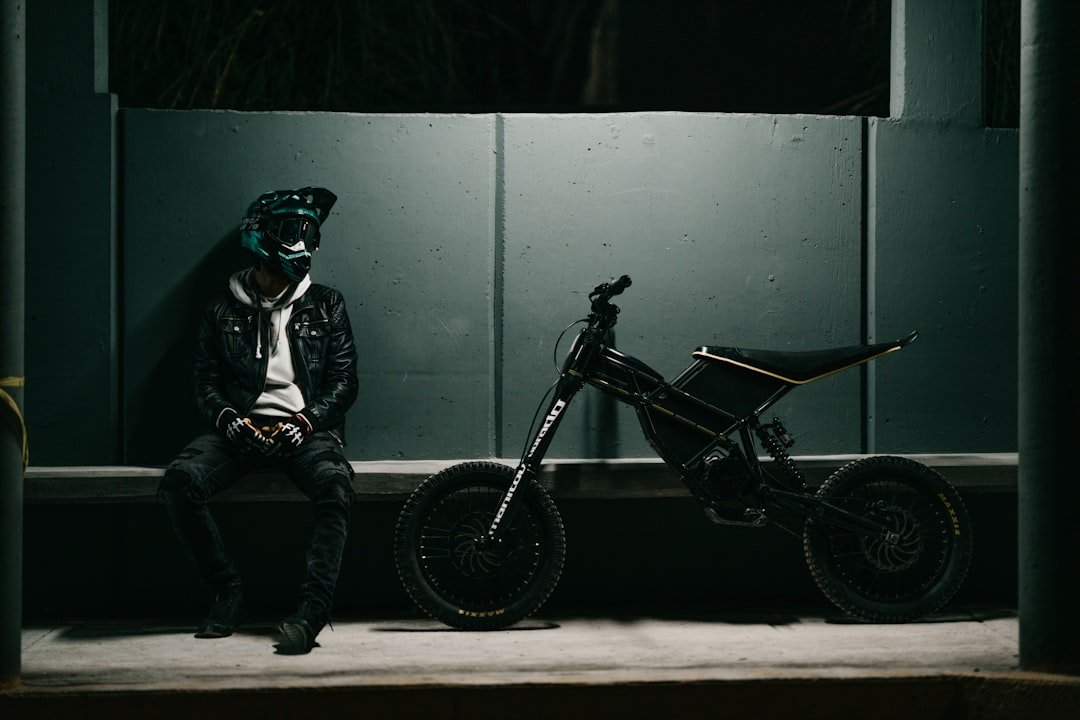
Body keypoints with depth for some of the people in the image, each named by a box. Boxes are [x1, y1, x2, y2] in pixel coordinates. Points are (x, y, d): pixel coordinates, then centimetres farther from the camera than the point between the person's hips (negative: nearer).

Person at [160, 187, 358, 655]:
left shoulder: (325, 305, 16)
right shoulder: (223, 312, 17)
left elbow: (344, 380, 8)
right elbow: (206, 384, 12)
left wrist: (306, 420, -10)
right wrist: (228, 420, -11)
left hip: (306, 428, -1)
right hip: (241, 428, 1)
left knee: (334, 484, -36)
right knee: (180, 479, -29)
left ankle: (314, 607, -39)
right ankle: (227, 591, -13)